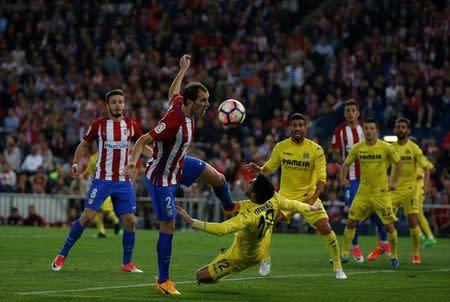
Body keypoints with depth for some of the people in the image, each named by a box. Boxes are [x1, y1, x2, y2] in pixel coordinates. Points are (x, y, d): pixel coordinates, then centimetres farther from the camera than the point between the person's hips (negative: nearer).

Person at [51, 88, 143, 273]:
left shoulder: (131, 125, 5)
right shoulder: (99, 124, -1)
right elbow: (84, 144, 7)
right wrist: (75, 163, -7)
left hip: (123, 181, 3)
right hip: (102, 179, -3)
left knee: (130, 221, -4)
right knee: (87, 217, -11)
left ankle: (127, 264, 11)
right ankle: (62, 255, 2)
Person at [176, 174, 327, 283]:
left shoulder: (248, 216, -45)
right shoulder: (273, 199, -26)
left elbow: (221, 229, -55)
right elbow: (292, 205, -7)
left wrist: (190, 221, -57)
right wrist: (311, 207, 14)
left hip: (241, 257, -7)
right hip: (261, 251, 7)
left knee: (201, 276, -6)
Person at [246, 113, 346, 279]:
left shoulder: (316, 150, -10)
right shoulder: (281, 147, -2)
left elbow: (321, 178, -13)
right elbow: (268, 168, 7)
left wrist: (313, 199, -25)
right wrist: (257, 169, -16)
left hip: (308, 196, -2)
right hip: (285, 195, 2)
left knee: (325, 228, -14)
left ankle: (338, 267, 3)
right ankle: (266, 261, 7)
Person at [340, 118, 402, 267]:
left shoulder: (386, 148, -8)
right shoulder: (358, 148, -1)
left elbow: (398, 162, 4)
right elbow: (347, 163, 12)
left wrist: (394, 182, -1)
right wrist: (343, 178, -4)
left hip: (381, 192, -3)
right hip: (363, 192, 3)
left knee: (389, 225, -3)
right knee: (351, 221, -2)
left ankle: (394, 256, 16)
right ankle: (344, 254, 9)